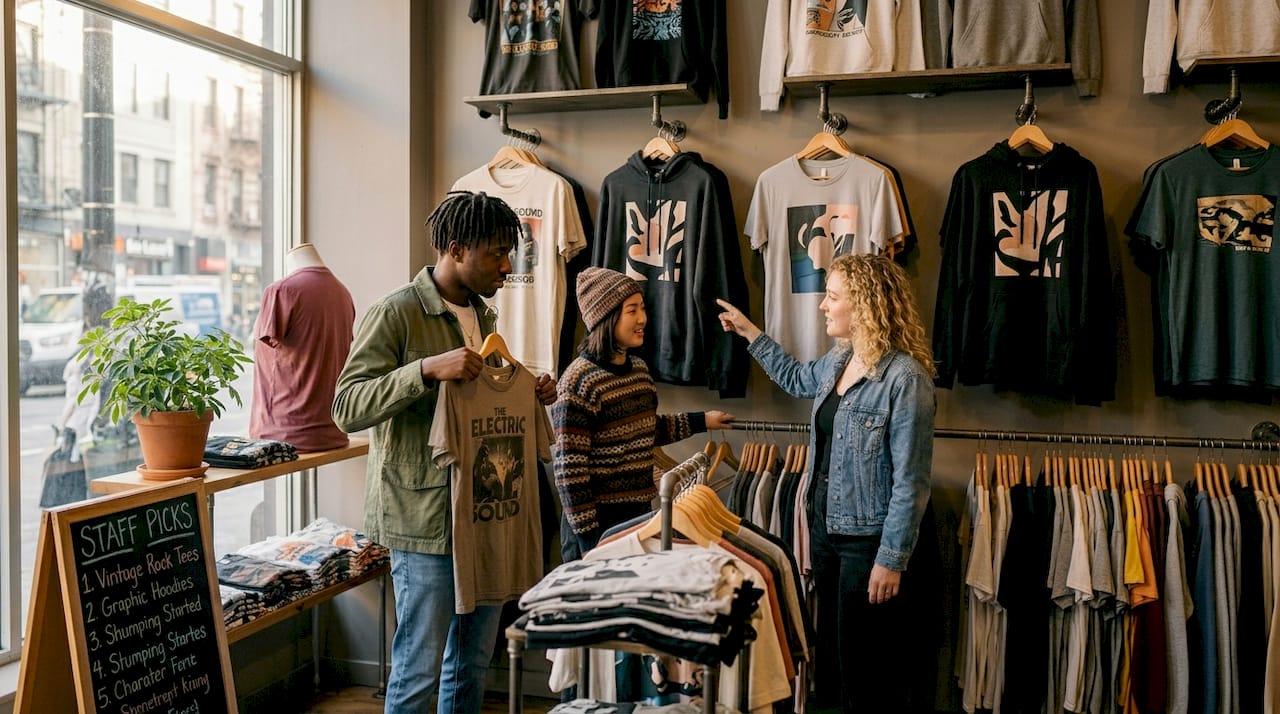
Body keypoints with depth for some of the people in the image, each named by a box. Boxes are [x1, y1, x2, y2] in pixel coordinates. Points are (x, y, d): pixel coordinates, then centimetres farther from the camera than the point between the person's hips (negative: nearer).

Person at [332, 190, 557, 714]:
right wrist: (427, 368, -29)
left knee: (474, 660, 17)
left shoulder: (482, 316, 14)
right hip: (425, 518, -8)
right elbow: (347, 406, -19)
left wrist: (529, 395, 5)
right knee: (420, 668, 2)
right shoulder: (396, 313, -11)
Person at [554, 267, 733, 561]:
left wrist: (701, 421, 21)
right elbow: (569, 469, -17)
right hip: (599, 520, -7)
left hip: (640, 512, 8)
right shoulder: (579, 381, -17)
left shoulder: (639, 368, 7)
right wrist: (587, 538, -17)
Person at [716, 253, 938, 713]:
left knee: (867, 669, 4)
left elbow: (910, 482, -20)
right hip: (825, 526, 8)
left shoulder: (905, 378, -21)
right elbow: (797, 379, 30)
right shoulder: (837, 362, 4)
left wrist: (891, 560, -19)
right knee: (839, 652, 20)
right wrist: (749, 333, 27)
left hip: (868, 540, -8)